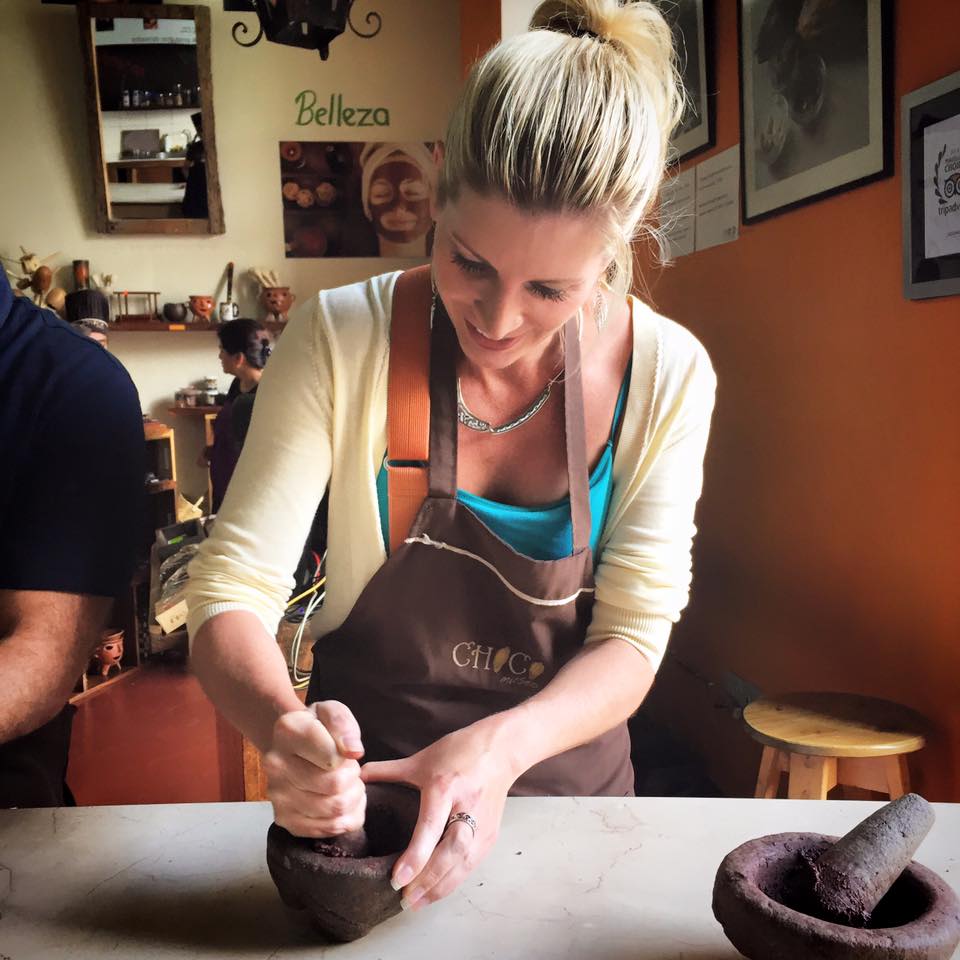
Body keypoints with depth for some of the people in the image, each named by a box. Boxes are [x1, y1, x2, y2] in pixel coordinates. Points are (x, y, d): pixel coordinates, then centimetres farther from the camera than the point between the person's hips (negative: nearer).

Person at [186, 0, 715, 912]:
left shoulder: (666, 375, -16)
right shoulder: (341, 340, -20)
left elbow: (633, 636, -14)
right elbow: (232, 593, -18)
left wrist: (502, 748, -32)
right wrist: (284, 724, -39)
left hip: (566, 781, 2)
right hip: (358, 785, -1)